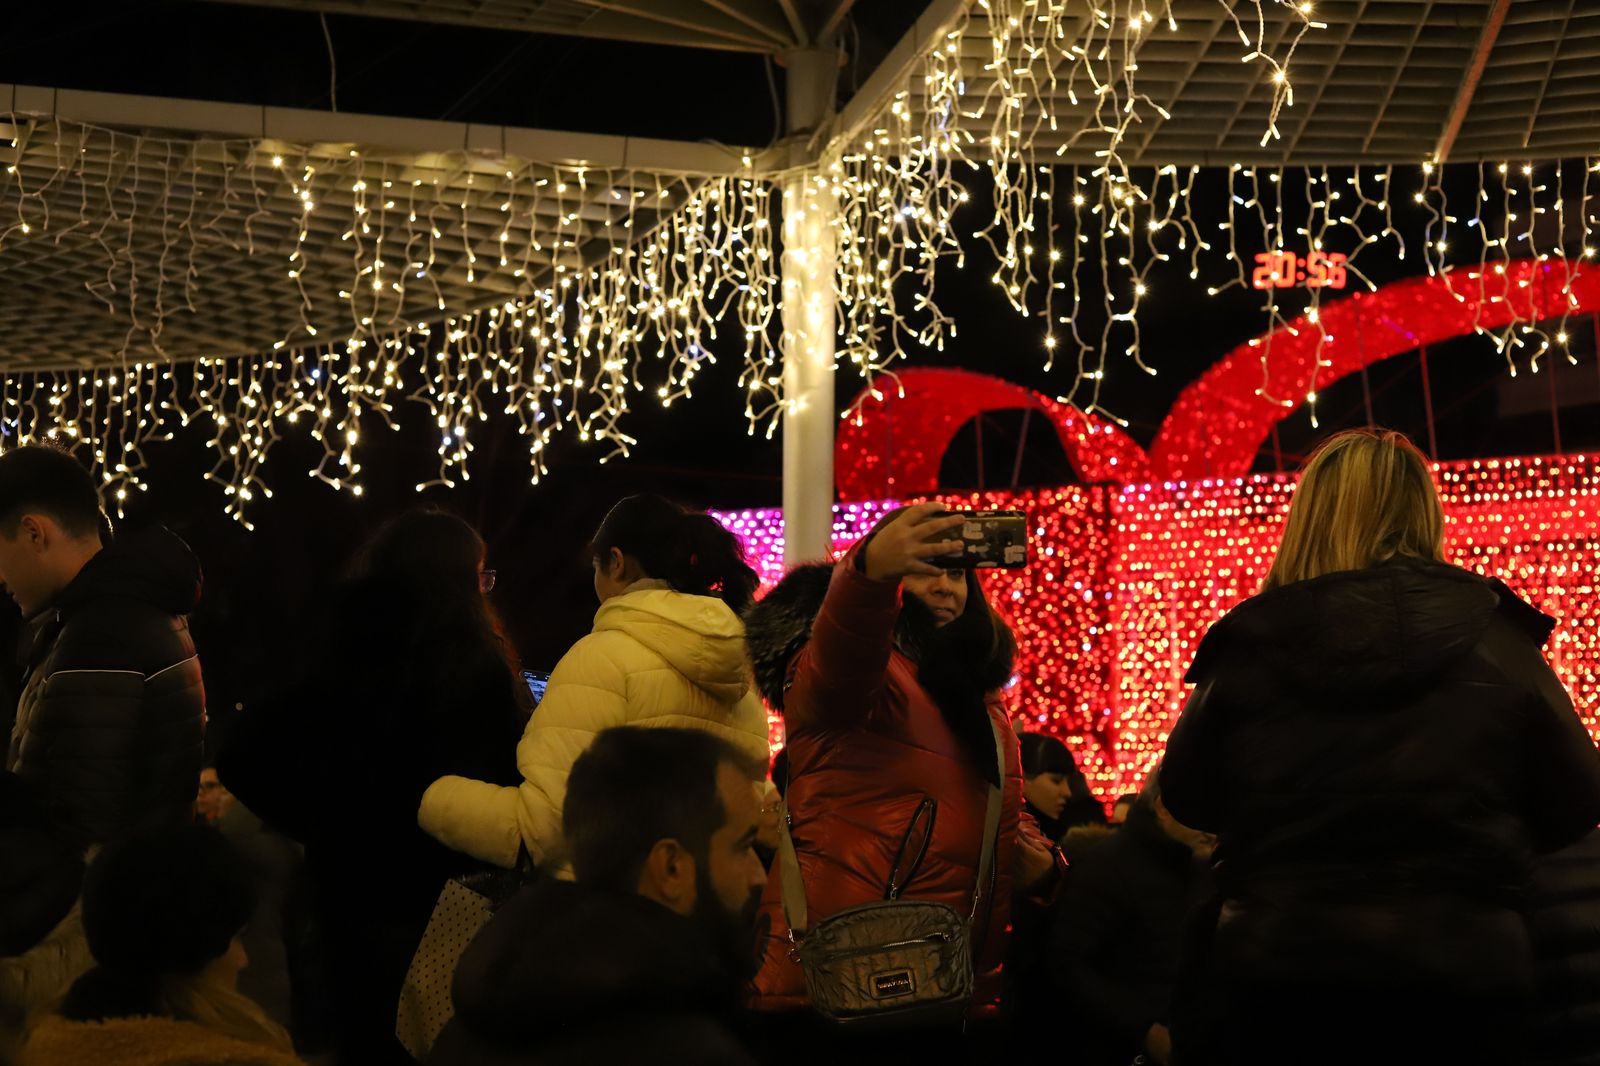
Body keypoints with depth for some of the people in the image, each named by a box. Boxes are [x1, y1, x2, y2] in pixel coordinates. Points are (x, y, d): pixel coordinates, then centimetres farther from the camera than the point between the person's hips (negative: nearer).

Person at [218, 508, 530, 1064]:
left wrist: (319, 827, 3)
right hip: (443, 903, -4)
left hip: (349, 897, 4)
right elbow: (517, 785, -14)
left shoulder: (333, 655, -2)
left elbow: (243, 757, -3)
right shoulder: (480, 666, -15)